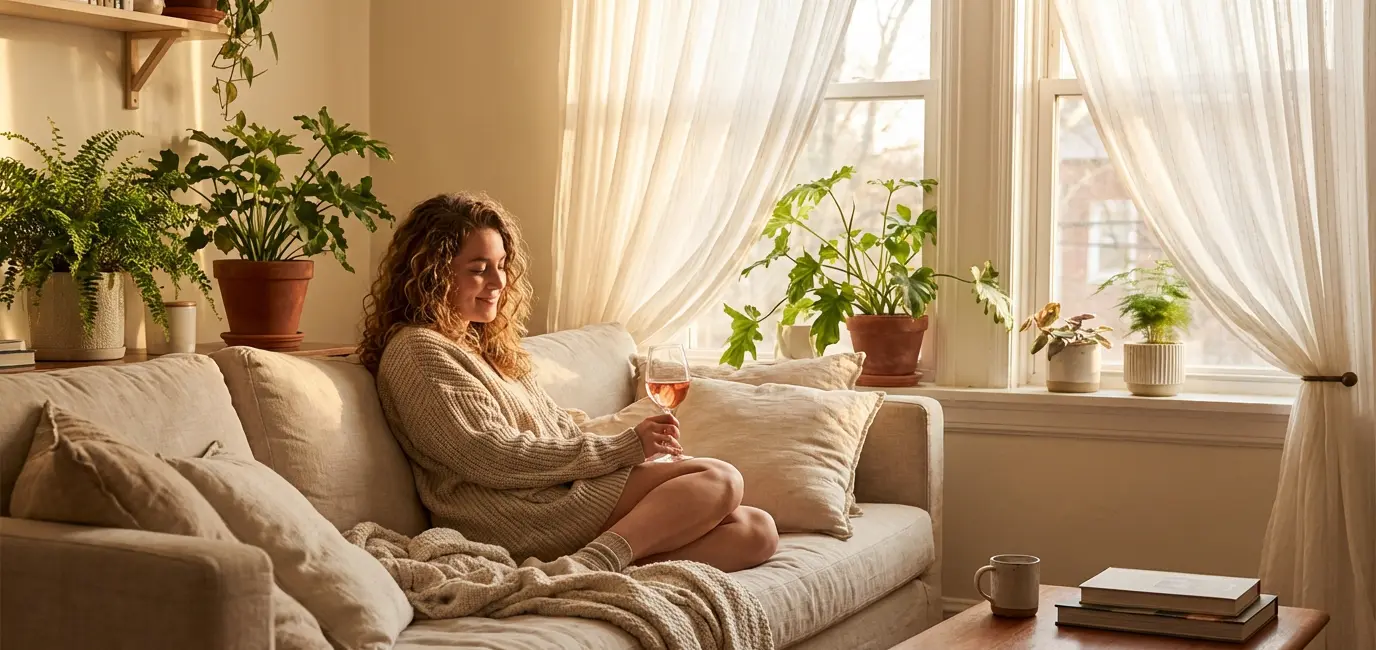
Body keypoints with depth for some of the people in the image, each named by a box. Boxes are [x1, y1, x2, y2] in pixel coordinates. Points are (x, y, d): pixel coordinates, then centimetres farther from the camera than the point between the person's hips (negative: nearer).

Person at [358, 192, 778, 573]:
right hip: (511, 518, -9)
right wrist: (626, 447, -12)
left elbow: (557, 427, 19)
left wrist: (639, 439, 0)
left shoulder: (483, 342, 26)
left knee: (755, 531, -7)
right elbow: (493, 457, -15)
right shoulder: (419, 350, -4)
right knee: (717, 481, -17)